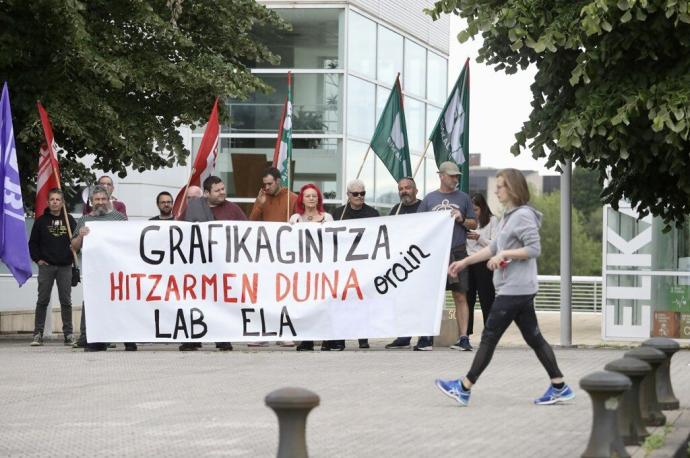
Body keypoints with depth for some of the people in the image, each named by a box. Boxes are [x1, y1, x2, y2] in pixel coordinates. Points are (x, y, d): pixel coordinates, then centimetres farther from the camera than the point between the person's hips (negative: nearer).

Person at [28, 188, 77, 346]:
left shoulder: (69, 220, 6)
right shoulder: (41, 220, 4)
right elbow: (33, 243, 8)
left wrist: (72, 258, 2)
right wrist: (37, 259, -2)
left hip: (65, 266, 1)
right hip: (46, 266, -1)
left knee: (66, 301, 2)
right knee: (42, 300, -2)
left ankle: (68, 334, 6)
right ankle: (38, 334, 0)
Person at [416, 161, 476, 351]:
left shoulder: (463, 198, 11)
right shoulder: (429, 199, 10)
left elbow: (474, 224, 12)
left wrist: (462, 220, -6)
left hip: (457, 252, 0)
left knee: (460, 296, -2)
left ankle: (463, 338, -2)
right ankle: (427, 337, 6)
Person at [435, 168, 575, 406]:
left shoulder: (523, 215, -14)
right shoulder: (509, 216, 17)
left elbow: (535, 248, -19)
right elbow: (494, 247, 22)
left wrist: (504, 254, -20)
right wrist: (465, 262, 21)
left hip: (515, 289, -10)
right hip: (519, 289, 10)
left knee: (489, 337, -5)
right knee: (533, 338, 10)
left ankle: (463, 389, -1)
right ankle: (559, 387, 11)